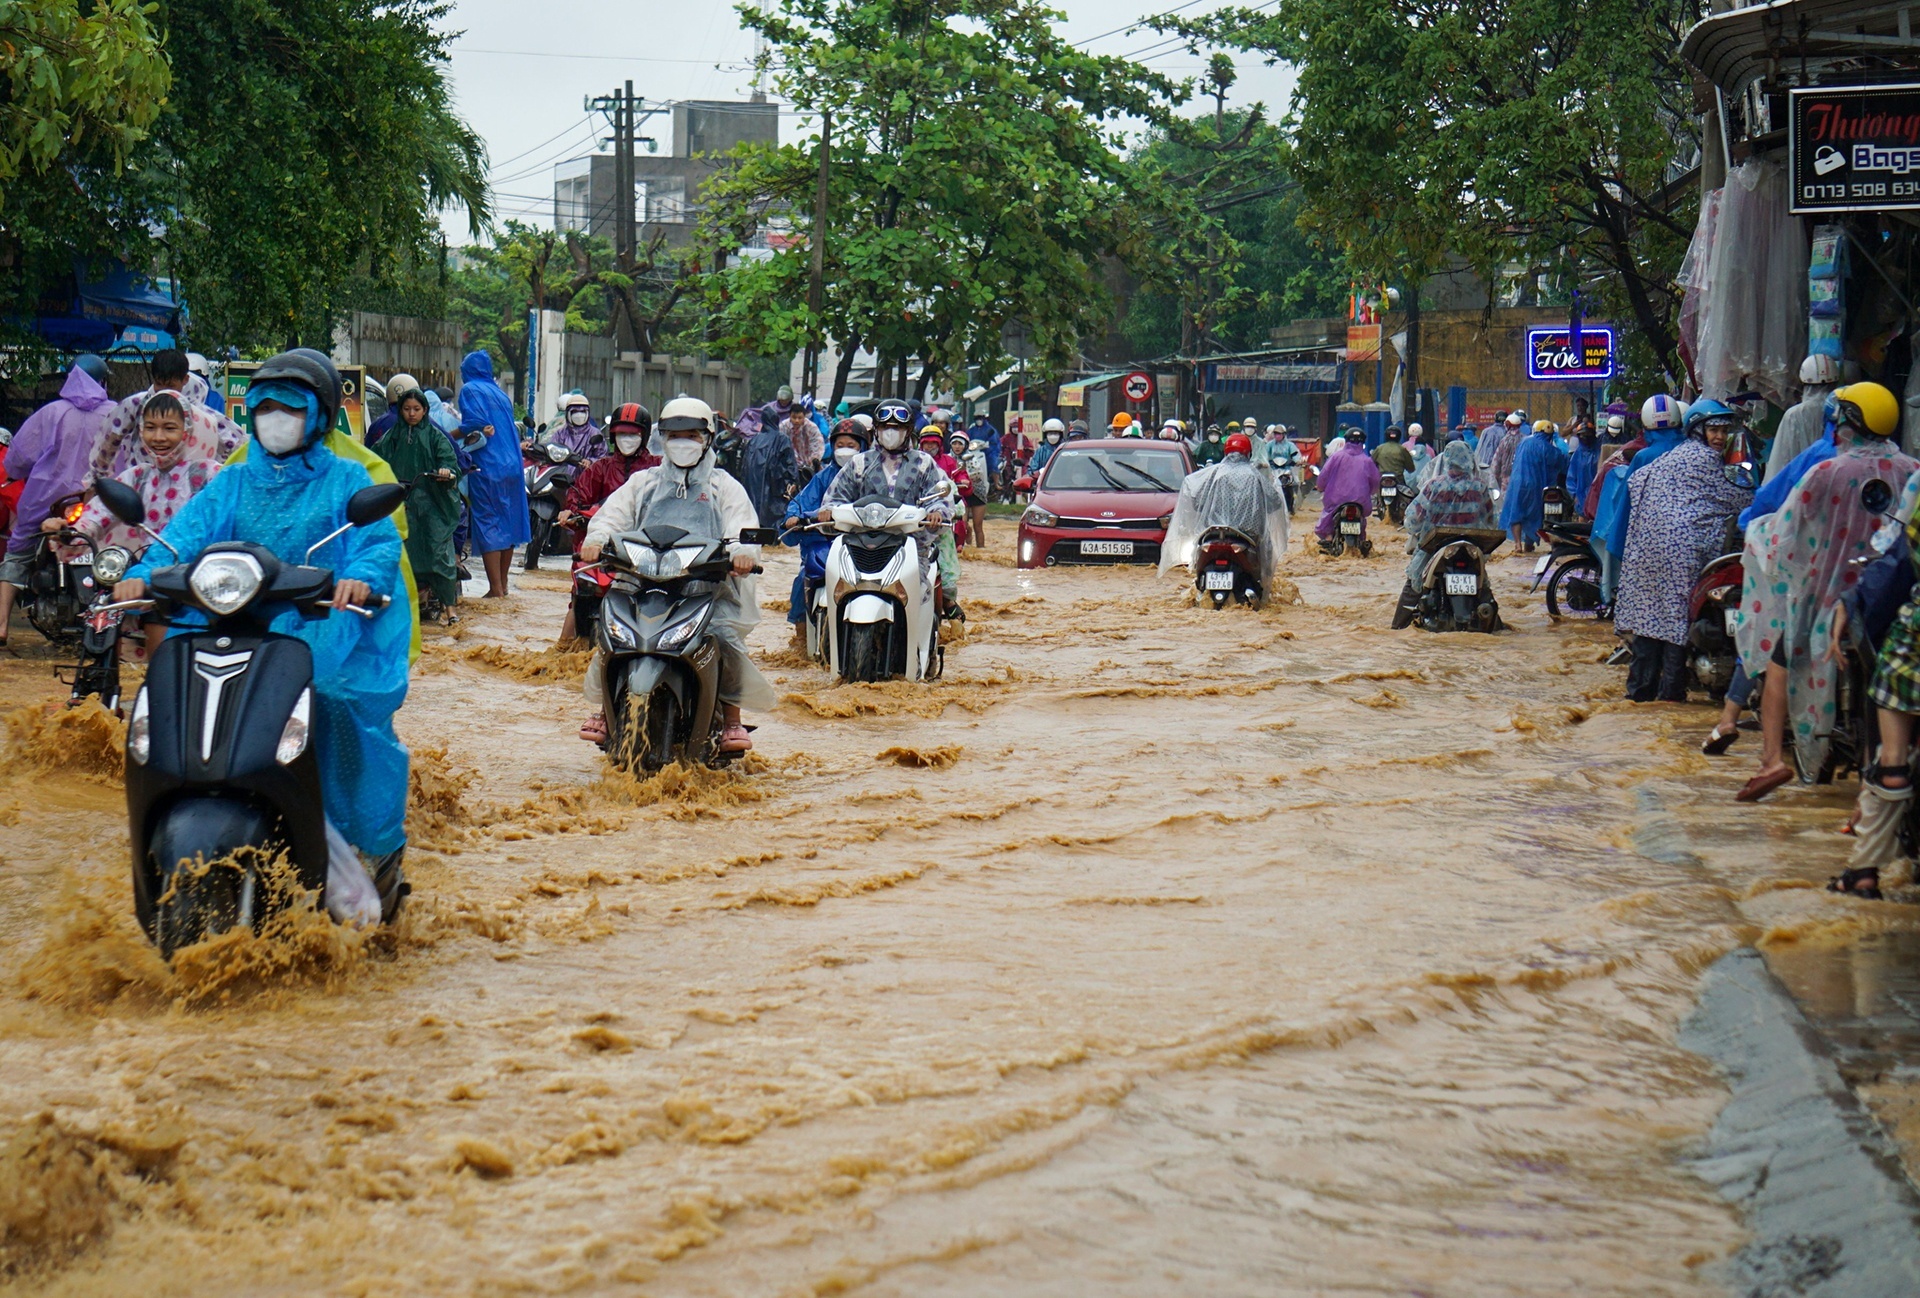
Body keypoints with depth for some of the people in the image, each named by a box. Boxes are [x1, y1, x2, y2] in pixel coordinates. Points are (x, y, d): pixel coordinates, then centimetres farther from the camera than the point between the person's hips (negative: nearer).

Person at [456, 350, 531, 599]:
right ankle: (502, 584, 18)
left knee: (487, 523, -7)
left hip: (486, 466, -8)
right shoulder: (499, 393, 19)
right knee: (506, 523, 12)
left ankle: (496, 588, -11)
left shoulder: (470, 390, -3)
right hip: (511, 464, 8)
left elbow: (475, 422, -17)